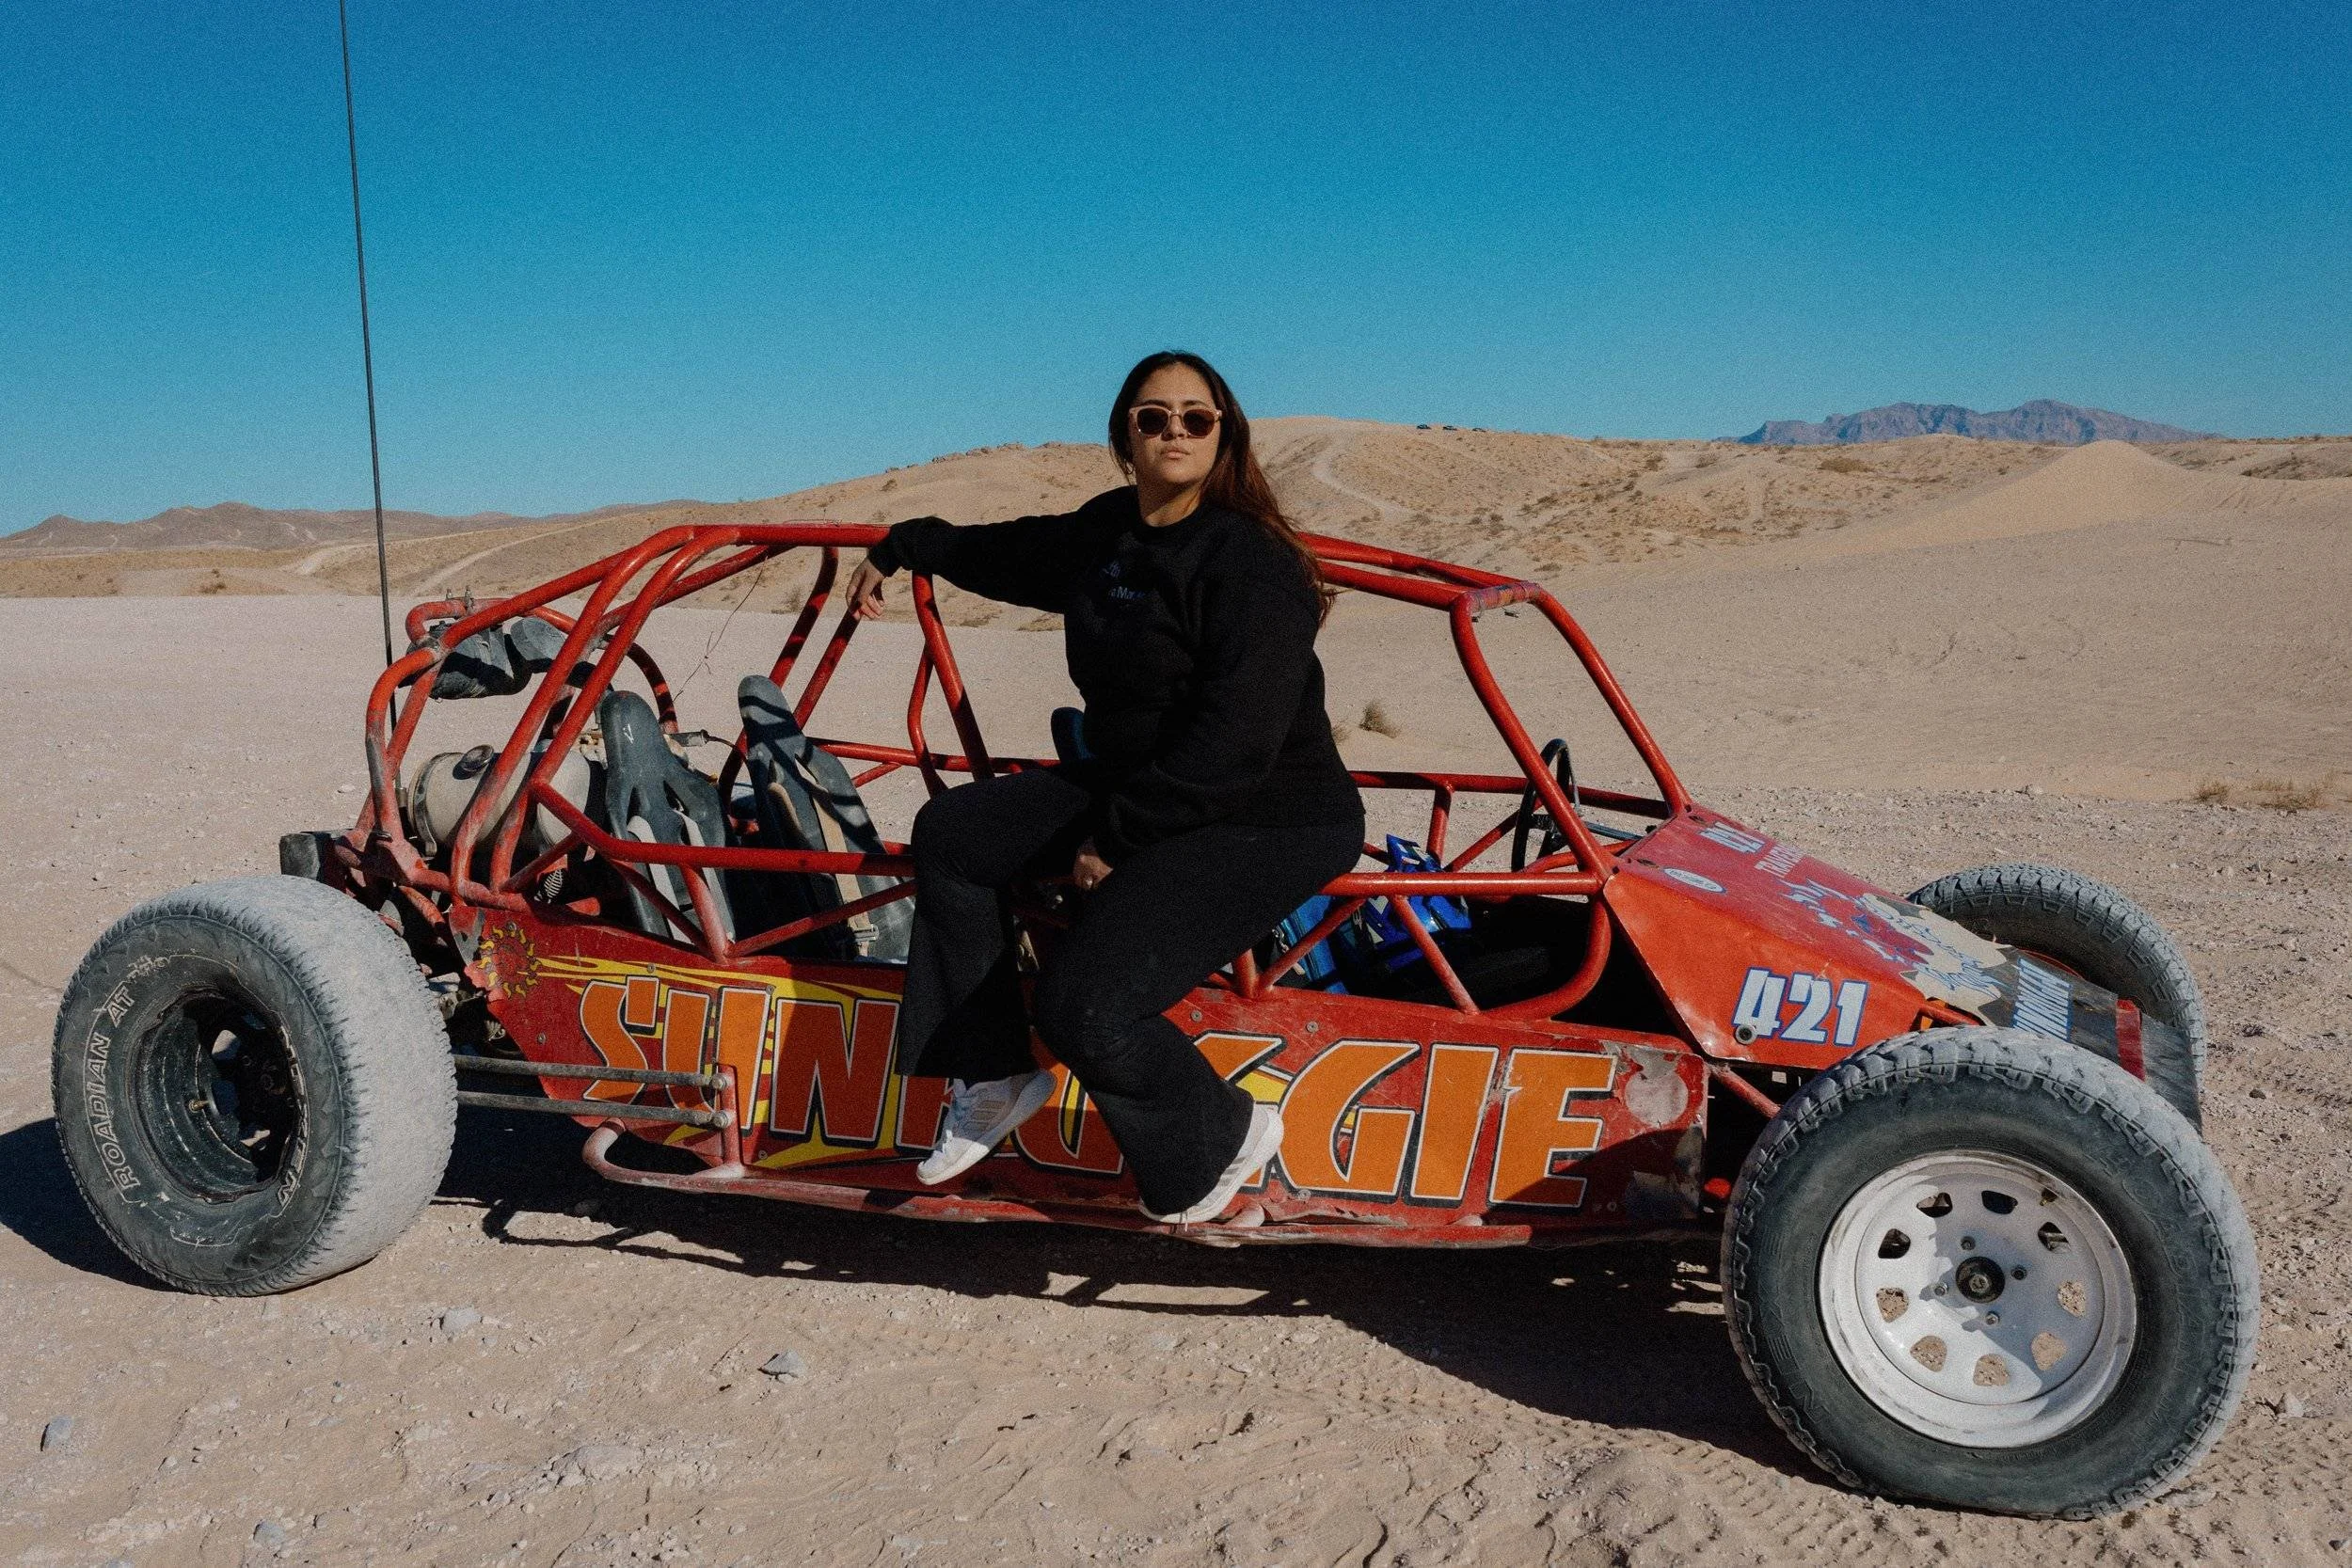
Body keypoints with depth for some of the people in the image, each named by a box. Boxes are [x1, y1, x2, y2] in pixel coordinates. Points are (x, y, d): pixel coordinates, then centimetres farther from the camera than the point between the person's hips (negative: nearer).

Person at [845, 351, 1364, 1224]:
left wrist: (1116, 833, -21)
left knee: (1083, 1004, -24)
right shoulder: (1104, 531, 7)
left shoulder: (1251, 562, -19)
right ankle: (995, 1079, 16)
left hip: (1264, 823, -9)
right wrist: (901, 549, 39)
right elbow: (1010, 553, 30)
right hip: (1132, 786, 9)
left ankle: (1222, 1137, 5)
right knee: (950, 833, 7)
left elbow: (1234, 746, -25)